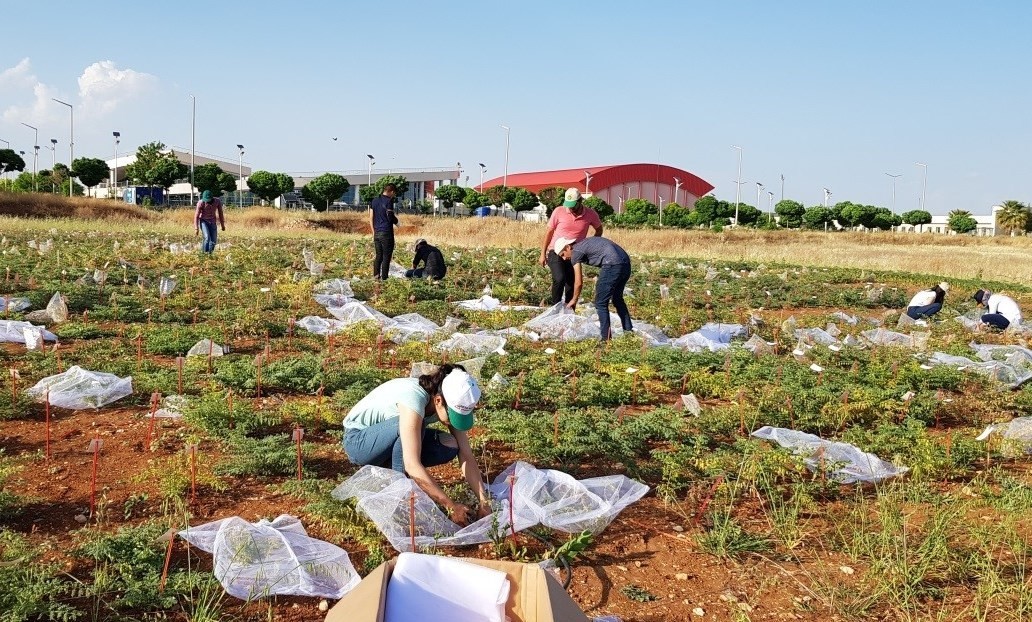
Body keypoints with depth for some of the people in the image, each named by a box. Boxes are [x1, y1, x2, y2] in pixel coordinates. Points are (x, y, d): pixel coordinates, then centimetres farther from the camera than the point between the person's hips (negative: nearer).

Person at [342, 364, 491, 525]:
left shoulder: (451, 404, -14)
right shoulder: (415, 399, -35)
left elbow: (467, 457, -14)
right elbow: (412, 466, -40)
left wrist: (484, 502, -24)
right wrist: (450, 507, -38)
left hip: (392, 444, 7)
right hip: (357, 441, -6)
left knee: (450, 446, -14)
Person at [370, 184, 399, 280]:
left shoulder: (374, 201, 10)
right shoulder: (389, 201, -11)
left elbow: (371, 218, 12)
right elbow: (390, 217, -15)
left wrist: (374, 231, 18)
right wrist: (396, 221, 7)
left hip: (377, 232, 6)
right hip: (386, 232, -6)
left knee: (377, 255, 14)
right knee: (386, 257, 0)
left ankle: (376, 275, 14)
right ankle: (384, 278, 1)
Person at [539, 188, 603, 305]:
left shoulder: (590, 214, -9)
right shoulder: (559, 211, -12)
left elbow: (599, 230, 11)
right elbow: (549, 232, 0)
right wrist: (543, 254, 1)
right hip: (556, 252, -2)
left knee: (571, 286, 4)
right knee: (559, 279, -24)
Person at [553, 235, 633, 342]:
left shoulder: (576, 252, 3)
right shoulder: (585, 243, 26)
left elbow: (579, 283, 4)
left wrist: (574, 300, 19)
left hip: (613, 265, -9)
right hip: (626, 262, 9)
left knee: (601, 303, 2)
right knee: (617, 298, 25)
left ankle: (606, 337, 0)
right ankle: (628, 330, 29)